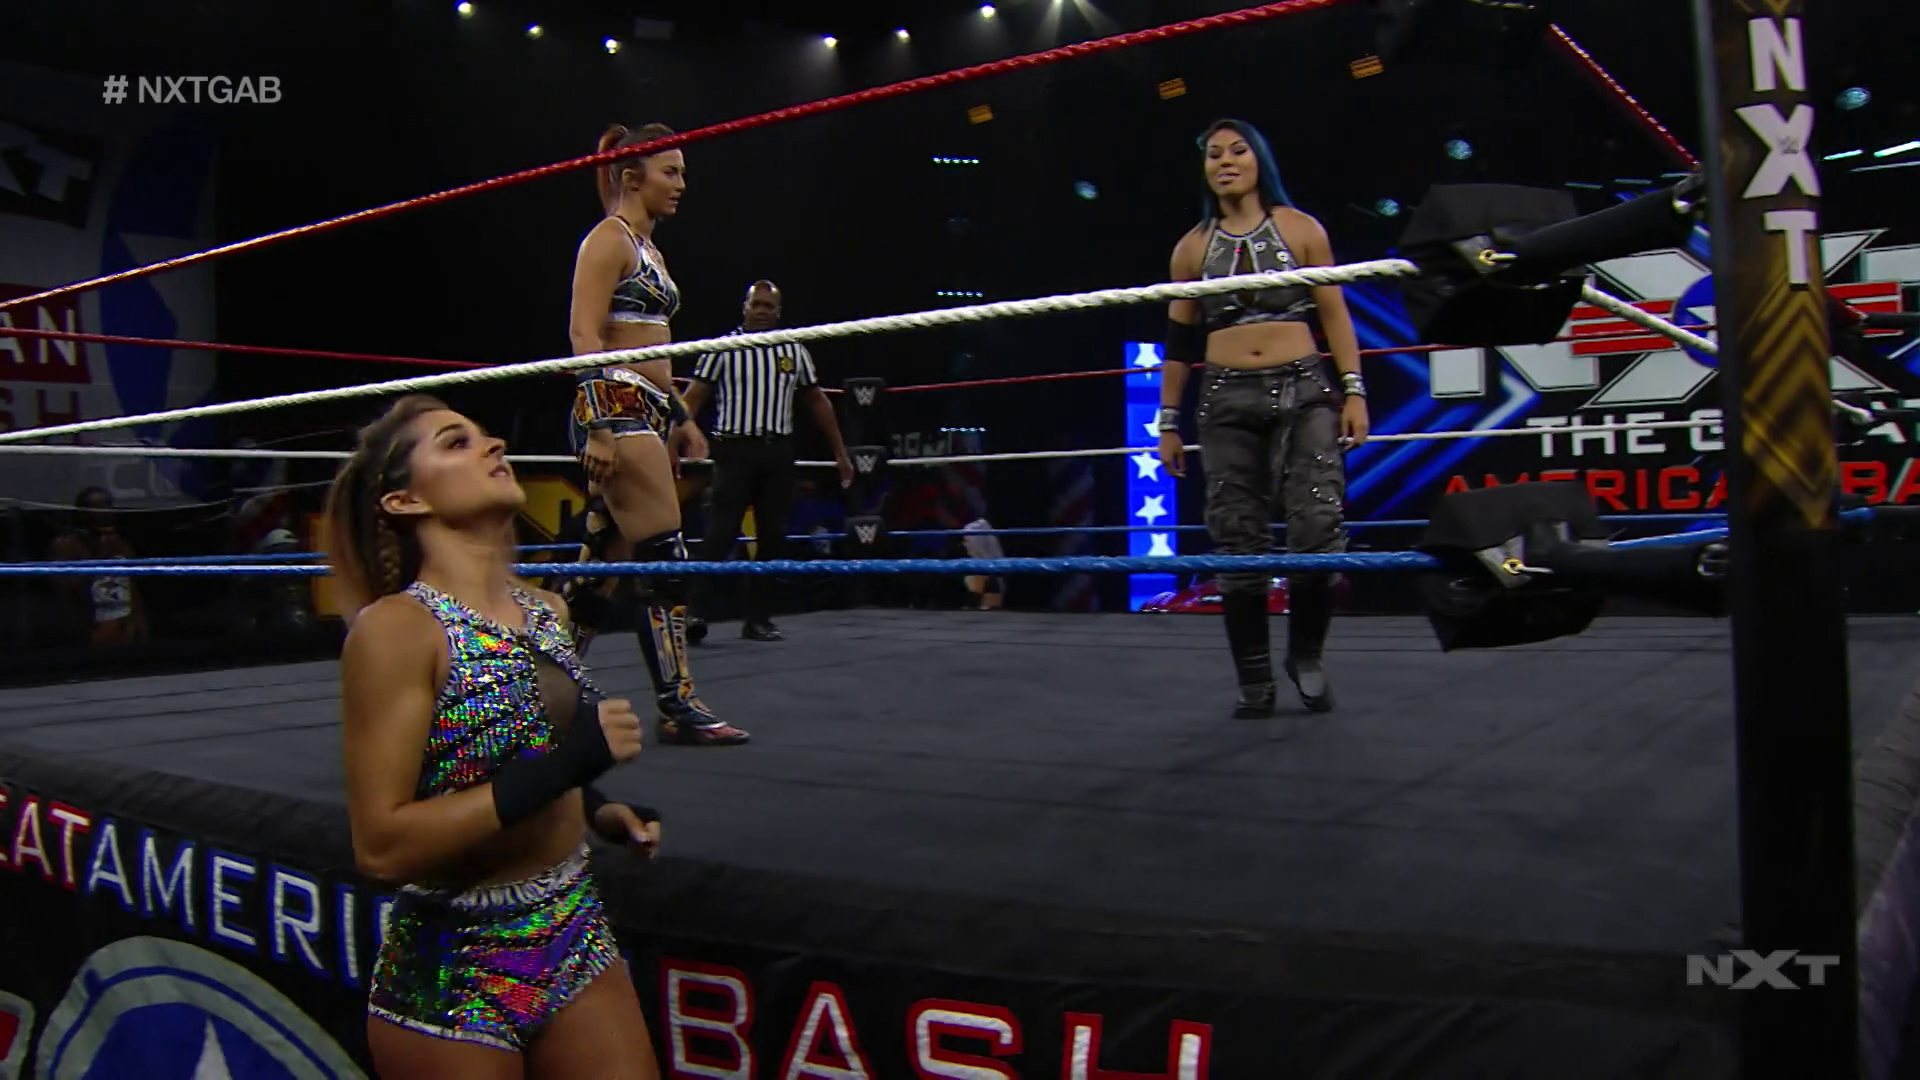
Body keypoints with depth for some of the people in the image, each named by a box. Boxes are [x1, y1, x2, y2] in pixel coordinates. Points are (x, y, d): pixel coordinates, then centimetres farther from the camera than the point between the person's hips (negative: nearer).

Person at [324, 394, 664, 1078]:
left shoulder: (548, 611, 4)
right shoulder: (396, 626, -16)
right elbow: (381, 847, -21)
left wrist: (599, 811, 2)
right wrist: (561, 765, -26)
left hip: (576, 937, 6)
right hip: (450, 971, -6)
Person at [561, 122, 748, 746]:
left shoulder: (649, 249, 22)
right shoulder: (608, 239, -5)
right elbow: (585, 336, -14)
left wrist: (683, 419, 21)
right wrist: (598, 428, -22)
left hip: (651, 412, 9)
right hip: (615, 406, -9)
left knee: (605, 565, 9)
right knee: (664, 557, -11)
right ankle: (678, 707, -7)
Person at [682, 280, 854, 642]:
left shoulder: (794, 351, 12)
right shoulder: (723, 348, 2)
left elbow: (817, 401, 18)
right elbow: (693, 398, -2)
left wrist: (840, 453, 14)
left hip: (778, 452, 4)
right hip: (735, 450, -4)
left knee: (773, 536, 4)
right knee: (721, 532, -11)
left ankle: (757, 618, 10)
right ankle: (698, 611, -10)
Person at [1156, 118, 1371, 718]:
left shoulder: (1300, 229, 6)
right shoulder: (1192, 248, 10)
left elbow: (1335, 316, 5)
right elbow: (1178, 341, 12)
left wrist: (1353, 391, -3)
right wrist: (1168, 420, 10)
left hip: (1304, 392, -1)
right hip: (1227, 402, 1)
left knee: (1318, 529, -10)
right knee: (1238, 544, 0)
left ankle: (1306, 656, 12)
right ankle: (1254, 681, 9)